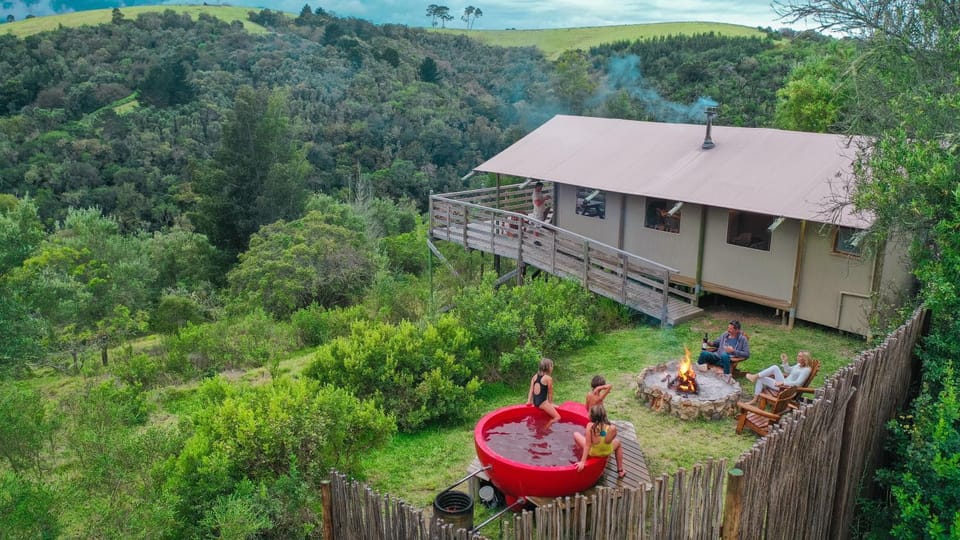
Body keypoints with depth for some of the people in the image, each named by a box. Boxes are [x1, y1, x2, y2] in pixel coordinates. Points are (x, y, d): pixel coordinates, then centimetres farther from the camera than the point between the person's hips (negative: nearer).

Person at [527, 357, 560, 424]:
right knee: (557, 417, -7)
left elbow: (531, 390, 7)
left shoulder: (535, 376, 10)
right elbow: (550, 393, 0)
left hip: (535, 402, 8)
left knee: (556, 407, 26)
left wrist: (529, 401, 7)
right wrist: (550, 403, 11)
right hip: (542, 402, -8)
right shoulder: (549, 378, -8)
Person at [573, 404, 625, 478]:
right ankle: (620, 471, 37)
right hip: (607, 452, 1)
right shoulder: (613, 428, -26)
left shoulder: (590, 426, -29)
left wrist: (582, 462, -20)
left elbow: (587, 445, -26)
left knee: (576, 435, 21)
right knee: (618, 442, 35)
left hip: (592, 452, -1)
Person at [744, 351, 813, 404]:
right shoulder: (798, 365, 15)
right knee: (760, 379, -1)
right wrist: (785, 361, 11)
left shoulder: (806, 370, -12)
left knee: (775, 368, -22)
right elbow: (788, 370, 29)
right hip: (783, 384, 9)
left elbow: (798, 383, -22)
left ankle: (755, 376, -15)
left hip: (788, 387, -9)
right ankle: (755, 399, 0)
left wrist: (783, 383, -29)